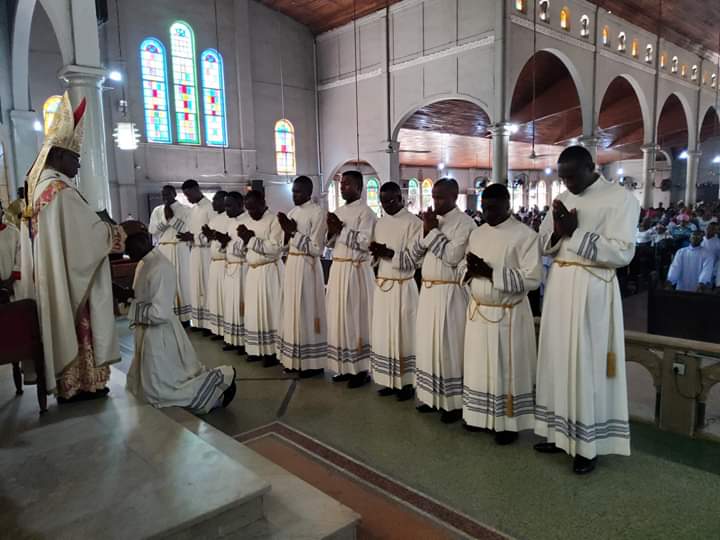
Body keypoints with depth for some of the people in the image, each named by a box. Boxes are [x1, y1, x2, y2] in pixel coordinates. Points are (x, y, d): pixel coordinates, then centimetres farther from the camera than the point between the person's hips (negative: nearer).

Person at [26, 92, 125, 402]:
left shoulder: (41, 187, 13)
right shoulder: (61, 190, -18)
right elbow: (90, 231, -16)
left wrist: (101, 222, 13)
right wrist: (119, 233, -1)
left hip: (56, 277, 10)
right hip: (72, 277, -10)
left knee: (64, 325, 14)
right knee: (76, 326, -1)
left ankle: (67, 382, 22)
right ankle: (79, 384, 8)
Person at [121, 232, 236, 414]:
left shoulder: (161, 268, -25)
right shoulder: (145, 263, 4)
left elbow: (160, 313, -29)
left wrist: (132, 308, -19)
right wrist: (130, 293, -2)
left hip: (159, 335, -10)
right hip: (147, 332, 10)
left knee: (161, 391, 0)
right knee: (139, 382, 23)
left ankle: (220, 380, 7)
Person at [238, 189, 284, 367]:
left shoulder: (274, 220, -9)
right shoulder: (248, 222, 14)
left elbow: (274, 248, -20)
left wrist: (251, 239, -16)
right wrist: (244, 238, -5)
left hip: (270, 271, -7)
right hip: (252, 271, 7)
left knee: (270, 311, -5)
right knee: (254, 311, 8)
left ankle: (273, 352, 2)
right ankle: (258, 349, 17)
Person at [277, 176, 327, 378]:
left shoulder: (317, 213, -11)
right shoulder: (292, 212, 12)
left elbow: (316, 248, -17)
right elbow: (285, 246, 14)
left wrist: (294, 232, -16)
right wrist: (286, 230, -5)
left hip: (307, 266, -8)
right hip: (291, 265, 8)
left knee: (307, 312, -2)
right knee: (293, 311, 11)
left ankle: (312, 363, 8)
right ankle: (295, 359, 22)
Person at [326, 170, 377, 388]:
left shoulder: (366, 213, -9)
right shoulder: (338, 212, 15)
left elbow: (364, 243, -19)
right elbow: (331, 243, 15)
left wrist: (342, 229, -16)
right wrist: (332, 230, -4)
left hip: (356, 270, -8)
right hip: (337, 269, 8)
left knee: (356, 317, -3)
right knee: (339, 316, 10)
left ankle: (361, 369, 7)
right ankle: (345, 366, 20)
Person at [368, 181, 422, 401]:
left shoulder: (413, 223, -9)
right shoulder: (380, 223, 11)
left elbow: (415, 260, -13)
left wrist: (390, 253, -23)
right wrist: (374, 252, -7)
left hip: (402, 287, -6)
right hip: (382, 286, 6)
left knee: (402, 334, 1)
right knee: (384, 334, 9)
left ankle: (407, 383, 13)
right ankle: (390, 381, 21)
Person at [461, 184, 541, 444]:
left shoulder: (525, 235, -11)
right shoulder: (476, 234, 9)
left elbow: (532, 278, -18)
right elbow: (463, 271, 14)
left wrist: (490, 272, -22)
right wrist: (470, 269, -10)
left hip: (509, 314, -6)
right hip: (478, 311, 6)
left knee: (507, 370, 3)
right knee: (479, 365, 13)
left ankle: (509, 423, 18)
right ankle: (480, 416, 28)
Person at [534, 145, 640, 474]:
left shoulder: (621, 199, -7)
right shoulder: (563, 199, 11)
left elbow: (623, 253, -16)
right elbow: (543, 245, 12)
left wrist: (576, 232, -17)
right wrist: (558, 231, -10)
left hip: (592, 290, -6)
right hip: (559, 286, 6)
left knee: (587, 365, -1)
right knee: (559, 361, 11)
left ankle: (588, 446, 13)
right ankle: (561, 434, 25)